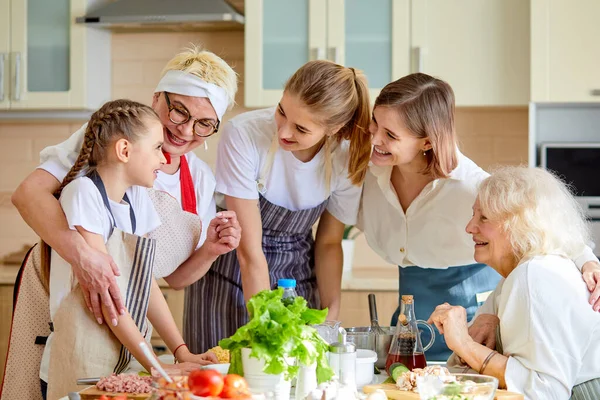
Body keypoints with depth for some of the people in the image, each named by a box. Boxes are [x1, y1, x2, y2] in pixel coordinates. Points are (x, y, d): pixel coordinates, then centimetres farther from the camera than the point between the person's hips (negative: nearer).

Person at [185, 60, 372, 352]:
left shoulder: (348, 158, -14)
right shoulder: (243, 134, -26)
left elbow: (329, 242, 1)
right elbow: (250, 251, -25)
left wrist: (331, 314, -11)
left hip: (297, 272, 3)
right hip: (231, 271, -3)